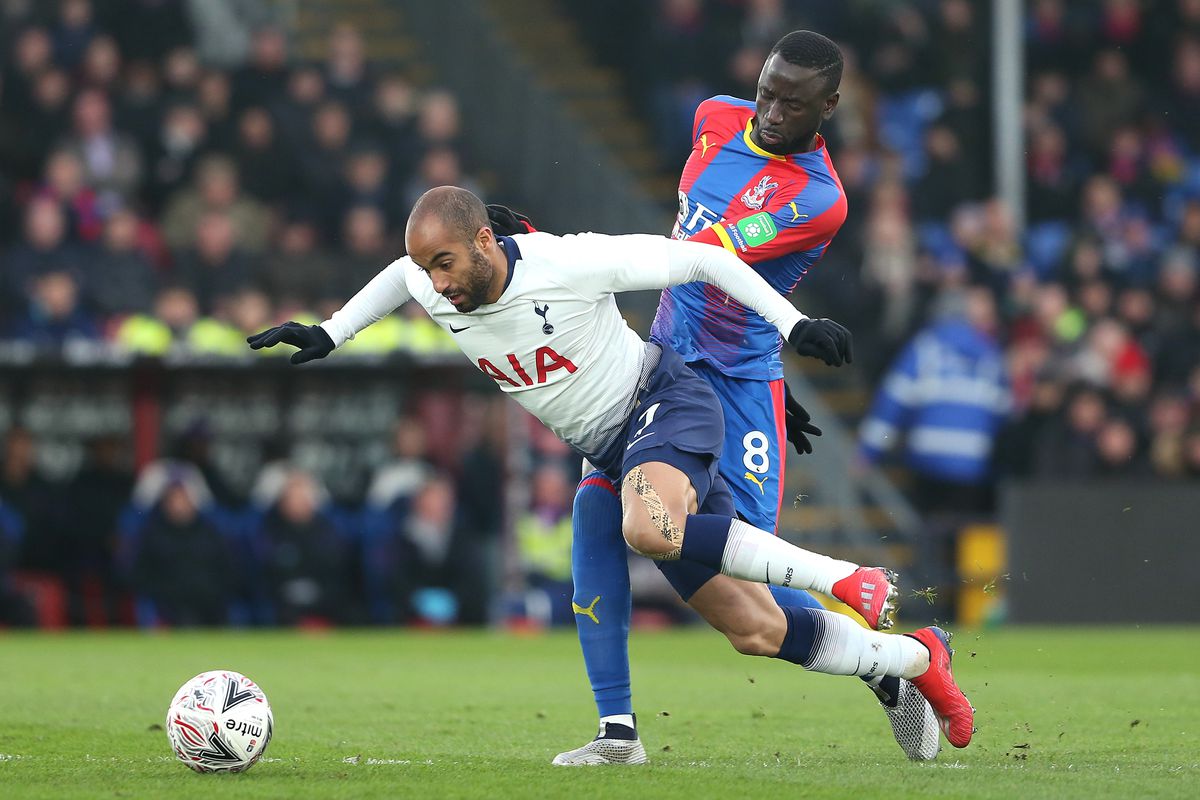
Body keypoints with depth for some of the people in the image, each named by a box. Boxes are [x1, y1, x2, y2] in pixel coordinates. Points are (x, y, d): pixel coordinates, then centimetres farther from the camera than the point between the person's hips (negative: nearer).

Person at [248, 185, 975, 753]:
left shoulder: (572, 262, -26)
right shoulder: (434, 292, -8)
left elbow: (701, 259, -16)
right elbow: (399, 278, 19)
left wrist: (793, 323, -17)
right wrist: (328, 335, 13)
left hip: (667, 403, -6)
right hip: (611, 449, 6)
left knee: (647, 529, -41)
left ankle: (842, 578, -28)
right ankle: (915, 658, 24)